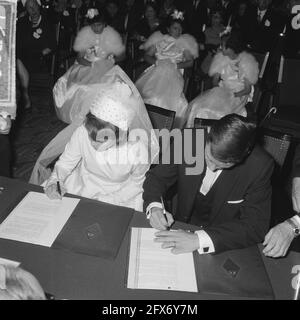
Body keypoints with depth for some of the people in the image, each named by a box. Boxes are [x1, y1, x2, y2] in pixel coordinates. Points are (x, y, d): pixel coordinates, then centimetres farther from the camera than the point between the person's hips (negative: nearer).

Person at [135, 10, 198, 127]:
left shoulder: (185, 42, 16)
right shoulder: (159, 39, 19)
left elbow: (190, 62, 10)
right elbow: (147, 55, 16)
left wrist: (176, 65, -6)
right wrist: (156, 61, -4)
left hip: (173, 73, -2)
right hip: (156, 71, 2)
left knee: (169, 94, -30)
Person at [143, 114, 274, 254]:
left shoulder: (260, 165, -21)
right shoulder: (189, 140, -15)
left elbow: (255, 227, -20)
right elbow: (157, 177, -1)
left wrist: (199, 240, -30)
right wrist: (154, 206, -22)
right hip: (182, 230, 2)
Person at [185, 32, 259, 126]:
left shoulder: (247, 61, -8)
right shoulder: (220, 57, 4)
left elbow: (248, 89, -5)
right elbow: (215, 79, 10)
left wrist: (234, 95, -20)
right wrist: (218, 89, -11)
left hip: (240, 93, -4)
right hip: (222, 89, 4)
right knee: (197, 105, -23)